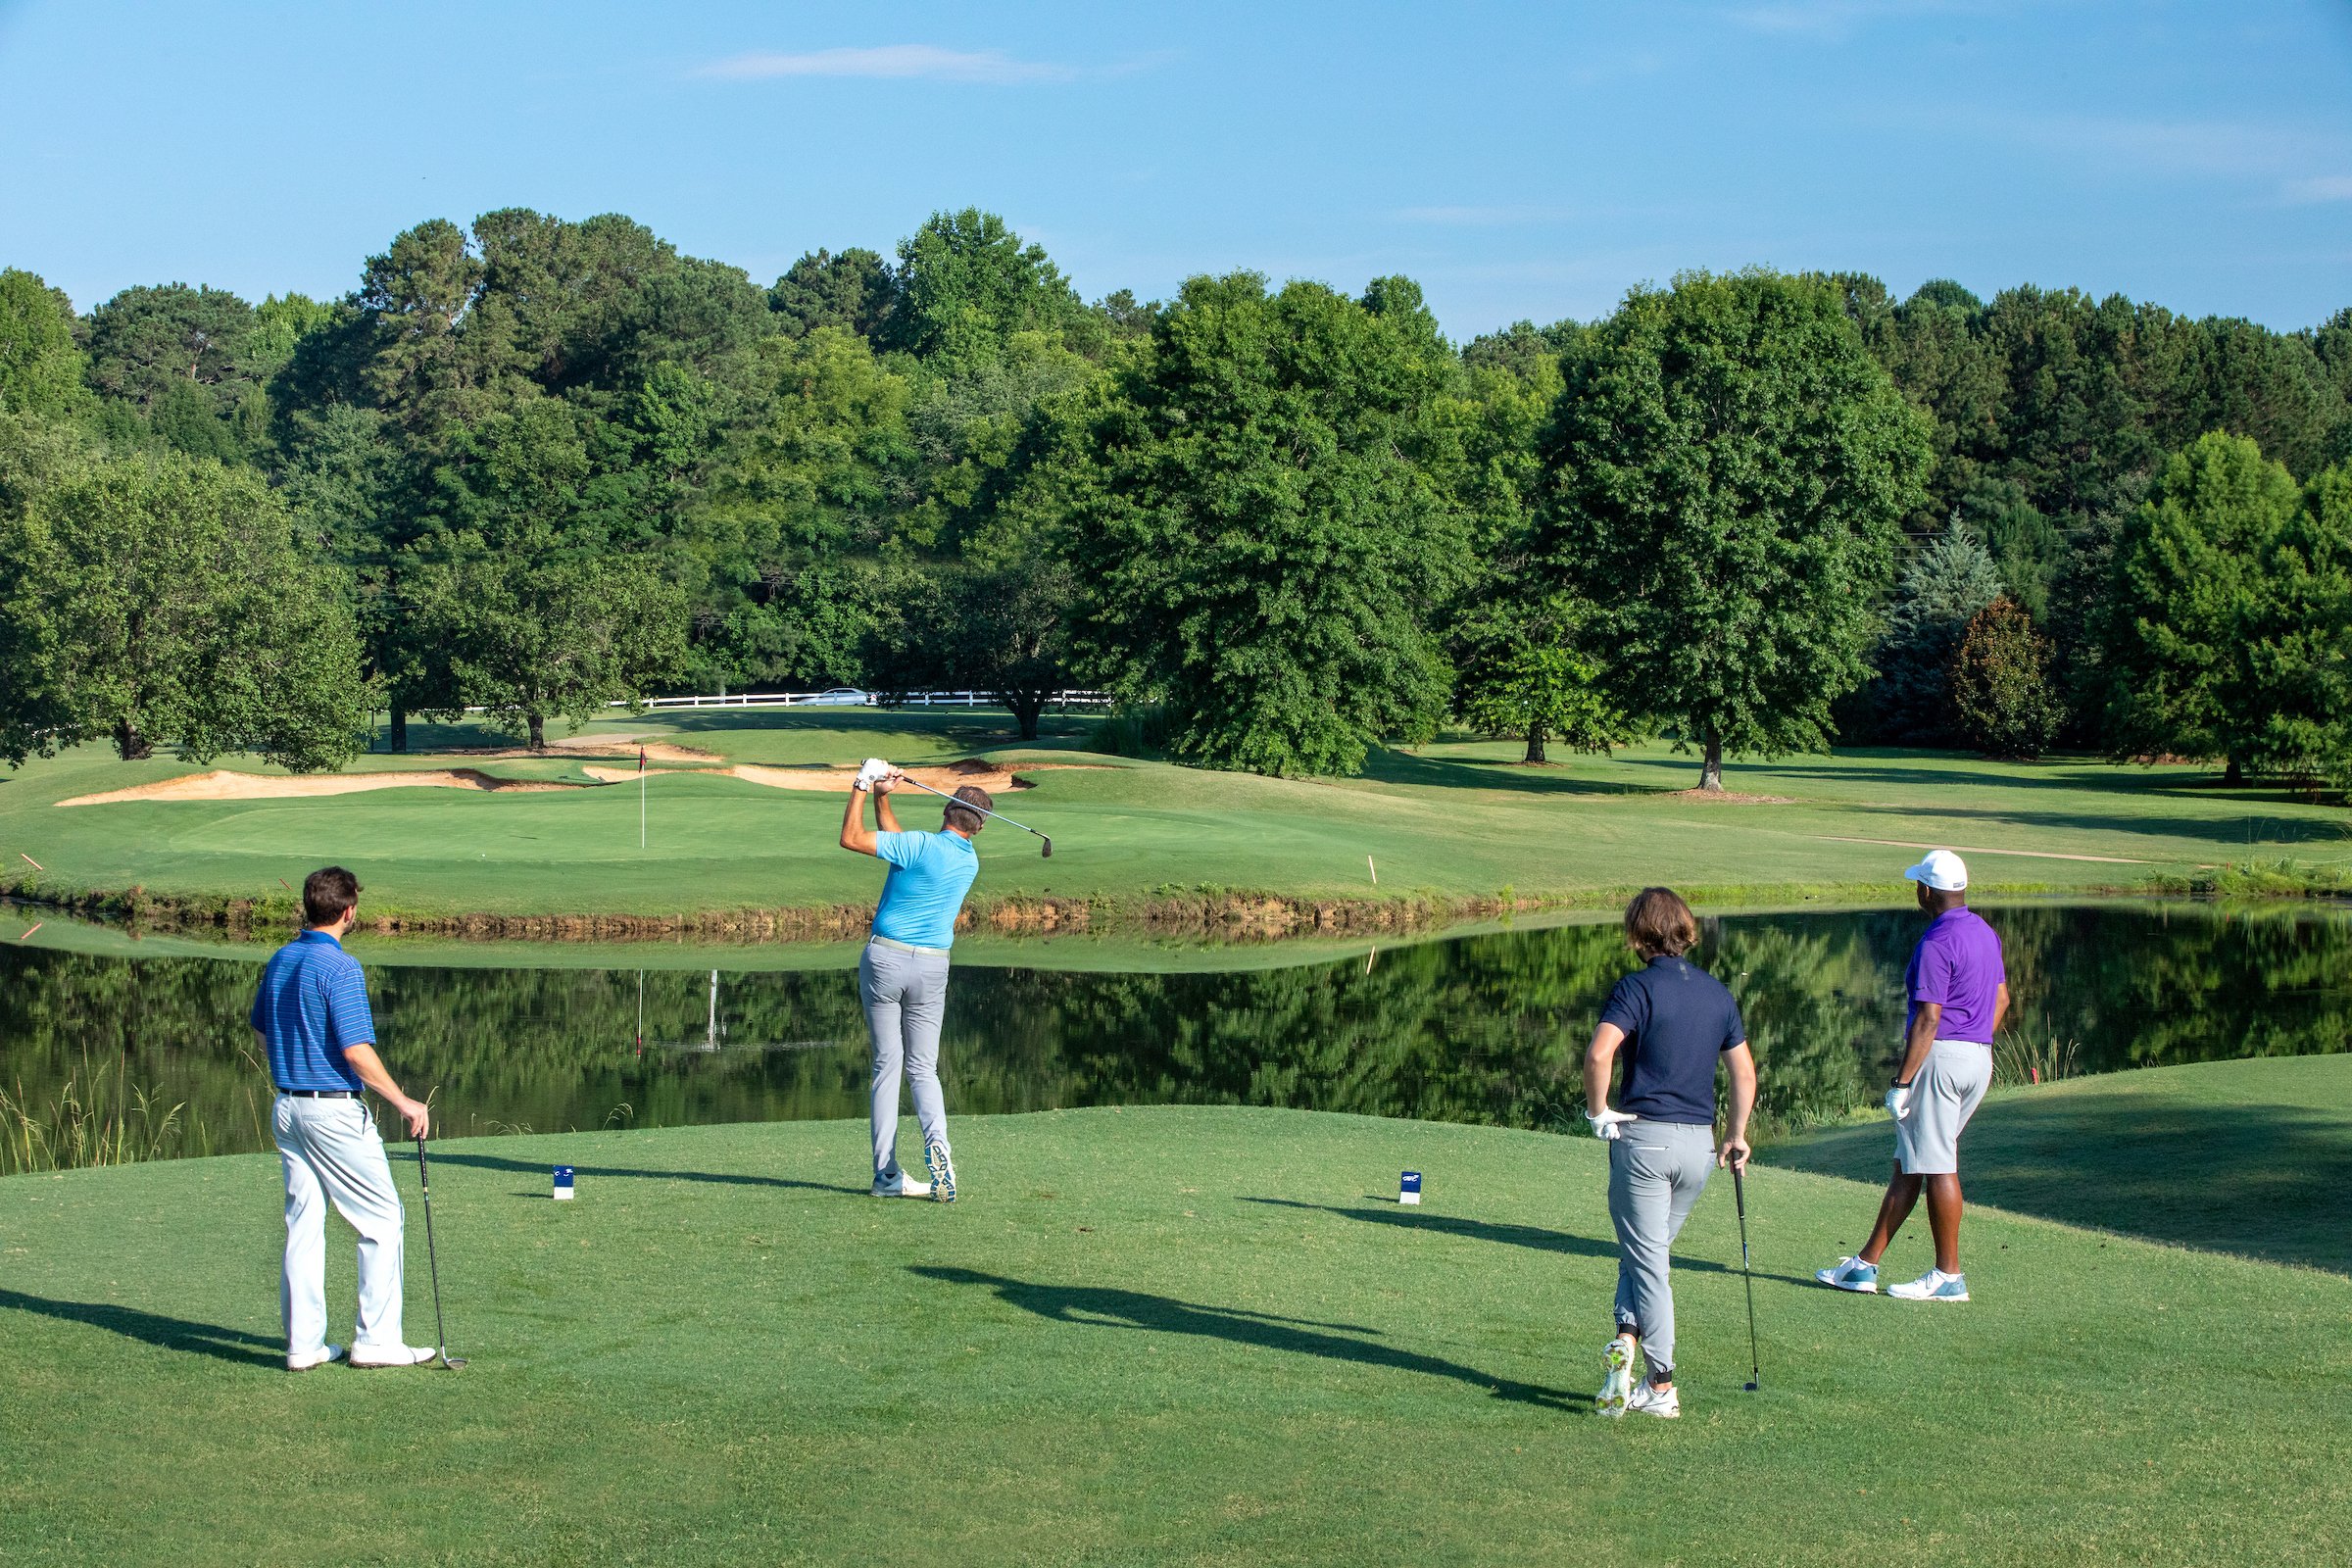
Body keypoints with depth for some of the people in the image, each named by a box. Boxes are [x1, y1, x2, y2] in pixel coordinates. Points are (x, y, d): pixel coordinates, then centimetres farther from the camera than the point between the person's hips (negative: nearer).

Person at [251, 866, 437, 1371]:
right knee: (383, 1220, 1)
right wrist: (403, 1102, -13)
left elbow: (262, 1032, 18)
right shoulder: (340, 967, -17)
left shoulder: (280, 961, 9)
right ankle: (376, 1339, 1)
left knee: (303, 1225, 10)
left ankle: (303, 1343, 10)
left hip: (286, 1107, 8)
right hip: (335, 1111, -8)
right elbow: (356, 1051, -20)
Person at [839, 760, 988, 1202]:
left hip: (885, 958, -3)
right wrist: (881, 800, 12)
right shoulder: (970, 862, 7)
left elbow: (851, 838, -13)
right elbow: (896, 843, 15)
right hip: (931, 968, 3)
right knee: (922, 1067, 11)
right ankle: (936, 1140, -19)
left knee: (887, 1066, 4)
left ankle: (887, 1174, 1)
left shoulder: (921, 846, -13)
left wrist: (864, 788, -4)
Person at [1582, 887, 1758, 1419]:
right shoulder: (1717, 992, 8)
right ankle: (1630, 1340, 3)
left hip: (1643, 1136, -5)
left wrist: (1597, 1111, -10)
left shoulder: (1638, 987, -9)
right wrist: (1736, 1137, 21)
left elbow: (1598, 1054, -24)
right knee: (1651, 1251, 20)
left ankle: (1661, 1388, 0)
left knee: (1647, 1261, 2)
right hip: (1699, 1141, 5)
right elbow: (1744, 1071, 12)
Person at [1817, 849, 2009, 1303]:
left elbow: (1928, 1019, -20)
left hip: (1940, 1056, -9)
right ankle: (1865, 1265, 15)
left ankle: (1949, 1276, 3)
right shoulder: (1985, 933, 12)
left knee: (1937, 1166, -2)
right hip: (1979, 1056, 9)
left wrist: (1902, 1083, -17)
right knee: (1908, 1163, 12)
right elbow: (2001, 998, 20)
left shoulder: (1937, 942, -17)